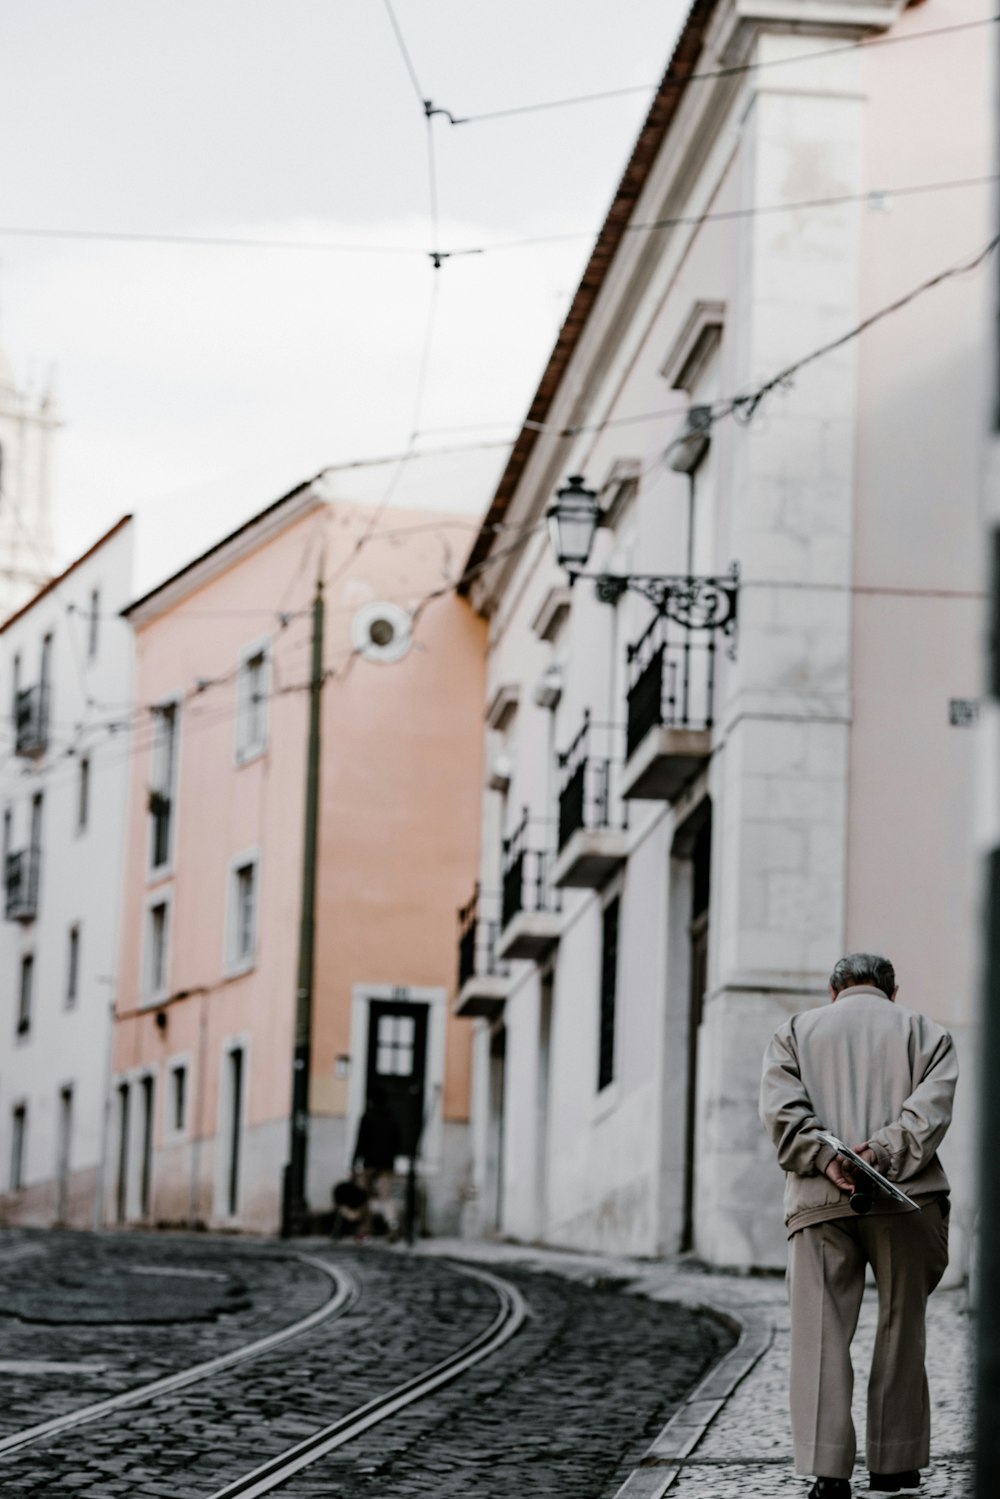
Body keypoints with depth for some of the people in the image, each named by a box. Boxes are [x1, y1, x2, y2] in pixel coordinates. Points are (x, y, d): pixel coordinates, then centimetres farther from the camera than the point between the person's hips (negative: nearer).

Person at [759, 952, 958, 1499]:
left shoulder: (795, 1031, 18)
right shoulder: (925, 1032, 16)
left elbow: (781, 1106, 0)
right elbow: (931, 1105, -4)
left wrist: (826, 1159, -11)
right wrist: (882, 1154, -14)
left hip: (819, 1202, 0)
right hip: (904, 1200, 0)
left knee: (821, 1334, -1)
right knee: (901, 1330, 10)